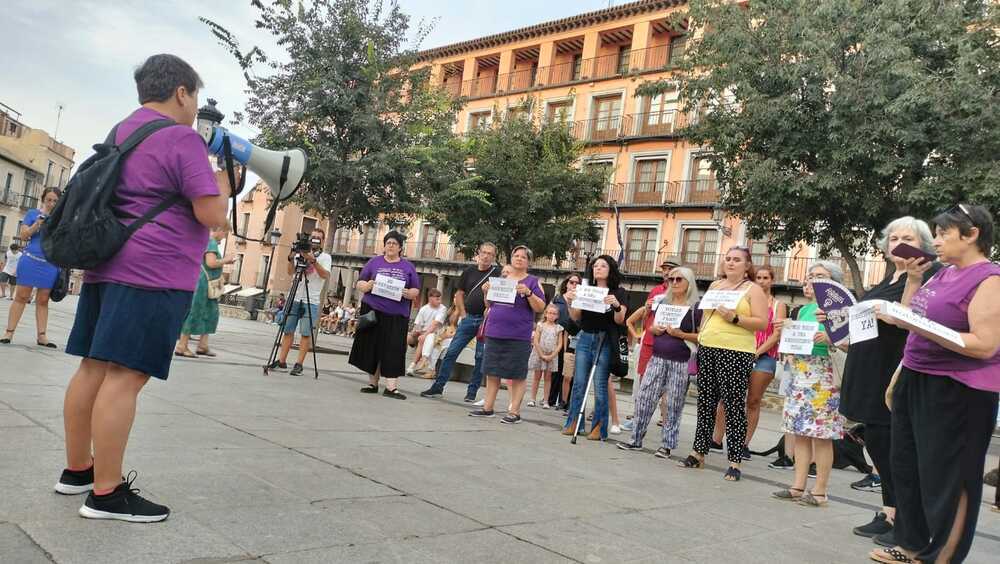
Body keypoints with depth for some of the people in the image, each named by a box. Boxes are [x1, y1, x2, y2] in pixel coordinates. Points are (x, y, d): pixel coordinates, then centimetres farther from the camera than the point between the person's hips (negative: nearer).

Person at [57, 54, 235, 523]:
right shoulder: (182, 139, -9)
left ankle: (77, 469, 24)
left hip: (107, 264, 9)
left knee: (93, 367, 13)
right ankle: (106, 493, -5)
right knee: (125, 376, -9)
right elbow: (212, 214, -14)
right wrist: (224, 180, 4)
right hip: (153, 272, -9)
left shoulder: (121, 132, 19)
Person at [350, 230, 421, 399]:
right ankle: (373, 383, 15)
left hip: (396, 316, -1)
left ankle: (391, 387, -7)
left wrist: (408, 293, -14)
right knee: (372, 348, 3)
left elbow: (416, 291, 8)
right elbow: (359, 284, 9)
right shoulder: (374, 262, 10)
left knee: (394, 350, -6)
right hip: (372, 312, 1)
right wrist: (367, 285, -13)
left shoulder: (408, 267, 10)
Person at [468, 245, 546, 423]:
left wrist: (528, 293, -20)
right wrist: (486, 292, 1)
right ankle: (488, 407, 17)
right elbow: (490, 305, 21)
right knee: (492, 372, 9)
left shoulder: (532, 282, 3)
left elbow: (540, 307, -5)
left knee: (517, 375, 0)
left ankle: (514, 411, 5)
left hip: (518, 337, -5)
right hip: (494, 334, 5)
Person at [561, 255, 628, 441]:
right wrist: (570, 302, -9)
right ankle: (573, 423, 9)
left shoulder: (618, 292, 1)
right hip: (584, 338, 4)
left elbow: (620, 321, -6)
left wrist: (617, 305, -25)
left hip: (604, 341, -4)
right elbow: (576, 318, 8)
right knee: (579, 382, 3)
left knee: (600, 385, -4)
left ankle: (599, 428, 3)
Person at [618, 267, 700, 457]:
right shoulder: (662, 302, 13)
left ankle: (667, 444, 10)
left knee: (673, 405, 1)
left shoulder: (696, 307, -2)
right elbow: (652, 326, 22)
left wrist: (681, 334, -18)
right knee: (644, 398, 1)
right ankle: (636, 439, 9)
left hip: (681, 362, -4)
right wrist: (654, 329, 0)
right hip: (657, 358, 5)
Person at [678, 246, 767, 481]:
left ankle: (734, 462, 1)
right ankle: (699, 453, 17)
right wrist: (701, 336, 17)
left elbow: (762, 322, -9)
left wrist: (734, 318, -20)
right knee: (705, 403, 9)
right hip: (707, 349, 6)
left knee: (734, 406, -5)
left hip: (736, 353, -6)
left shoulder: (753, 289, 0)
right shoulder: (715, 285, 16)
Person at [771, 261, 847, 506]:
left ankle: (820, 491, 5)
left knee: (821, 434, -2)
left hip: (824, 378, -7)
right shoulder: (803, 310, 15)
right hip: (800, 375, 7)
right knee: (800, 432, 8)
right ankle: (798, 486, 13)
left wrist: (829, 338, -26)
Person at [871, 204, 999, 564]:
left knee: (945, 479, 0)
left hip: (956, 392, -9)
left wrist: (919, 325, -26)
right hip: (916, 381, 9)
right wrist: (913, 279, 7)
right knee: (907, 468, 16)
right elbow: (908, 322, 17)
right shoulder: (943, 274, 11)